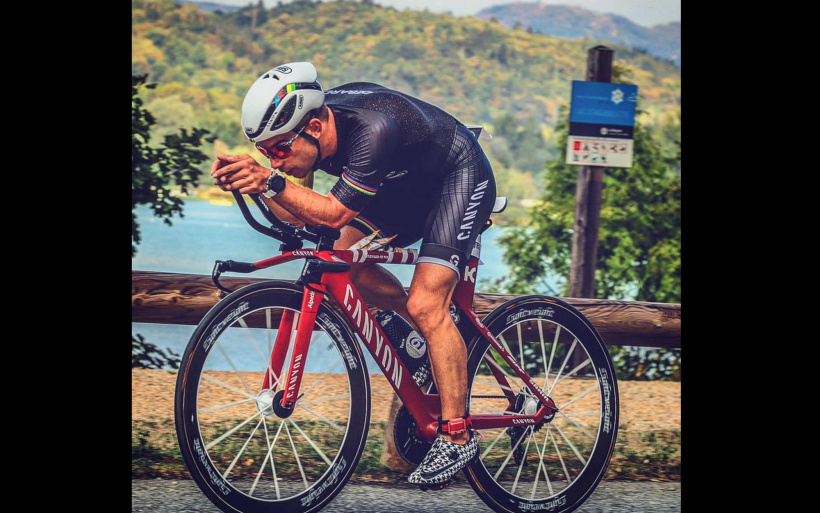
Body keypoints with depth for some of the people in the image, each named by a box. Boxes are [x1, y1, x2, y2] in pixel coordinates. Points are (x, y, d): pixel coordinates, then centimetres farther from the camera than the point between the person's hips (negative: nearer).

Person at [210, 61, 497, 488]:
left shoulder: (374, 128, -39)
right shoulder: (307, 125, -17)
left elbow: (335, 213, -38)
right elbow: (298, 216, -12)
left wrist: (271, 181, -48)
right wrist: (255, 184, -28)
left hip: (460, 179, -8)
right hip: (406, 183, 8)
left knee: (426, 304, -18)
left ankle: (457, 435, -10)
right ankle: (422, 328, 18)